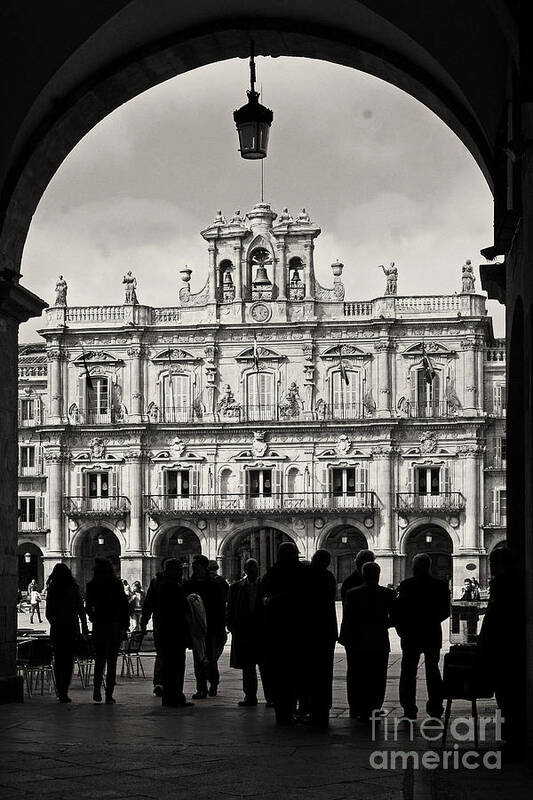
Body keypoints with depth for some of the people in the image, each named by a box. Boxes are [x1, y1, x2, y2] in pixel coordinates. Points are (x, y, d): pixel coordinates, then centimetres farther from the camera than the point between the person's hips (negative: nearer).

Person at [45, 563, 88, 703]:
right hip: (72, 628, -2)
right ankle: (64, 691, -8)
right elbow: (81, 610, -3)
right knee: (69, 660, 1)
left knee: (58, 660, 10)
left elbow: (48, 613, 5)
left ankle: (60, 690, 10)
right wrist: (84, 627, 7)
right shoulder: (74, 589, -5)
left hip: (56, 629, 2)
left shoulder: (51, 590, 0)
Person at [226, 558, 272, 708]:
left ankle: (270, 696, 0)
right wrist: (232, 626, -2)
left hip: (263, 633, -2)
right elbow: (230, 610, 10)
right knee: (247, 668, 7)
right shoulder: (236, 587, 8)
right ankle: (250, 696, 13)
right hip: (244, 633, 2)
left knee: (266, 667, -3)